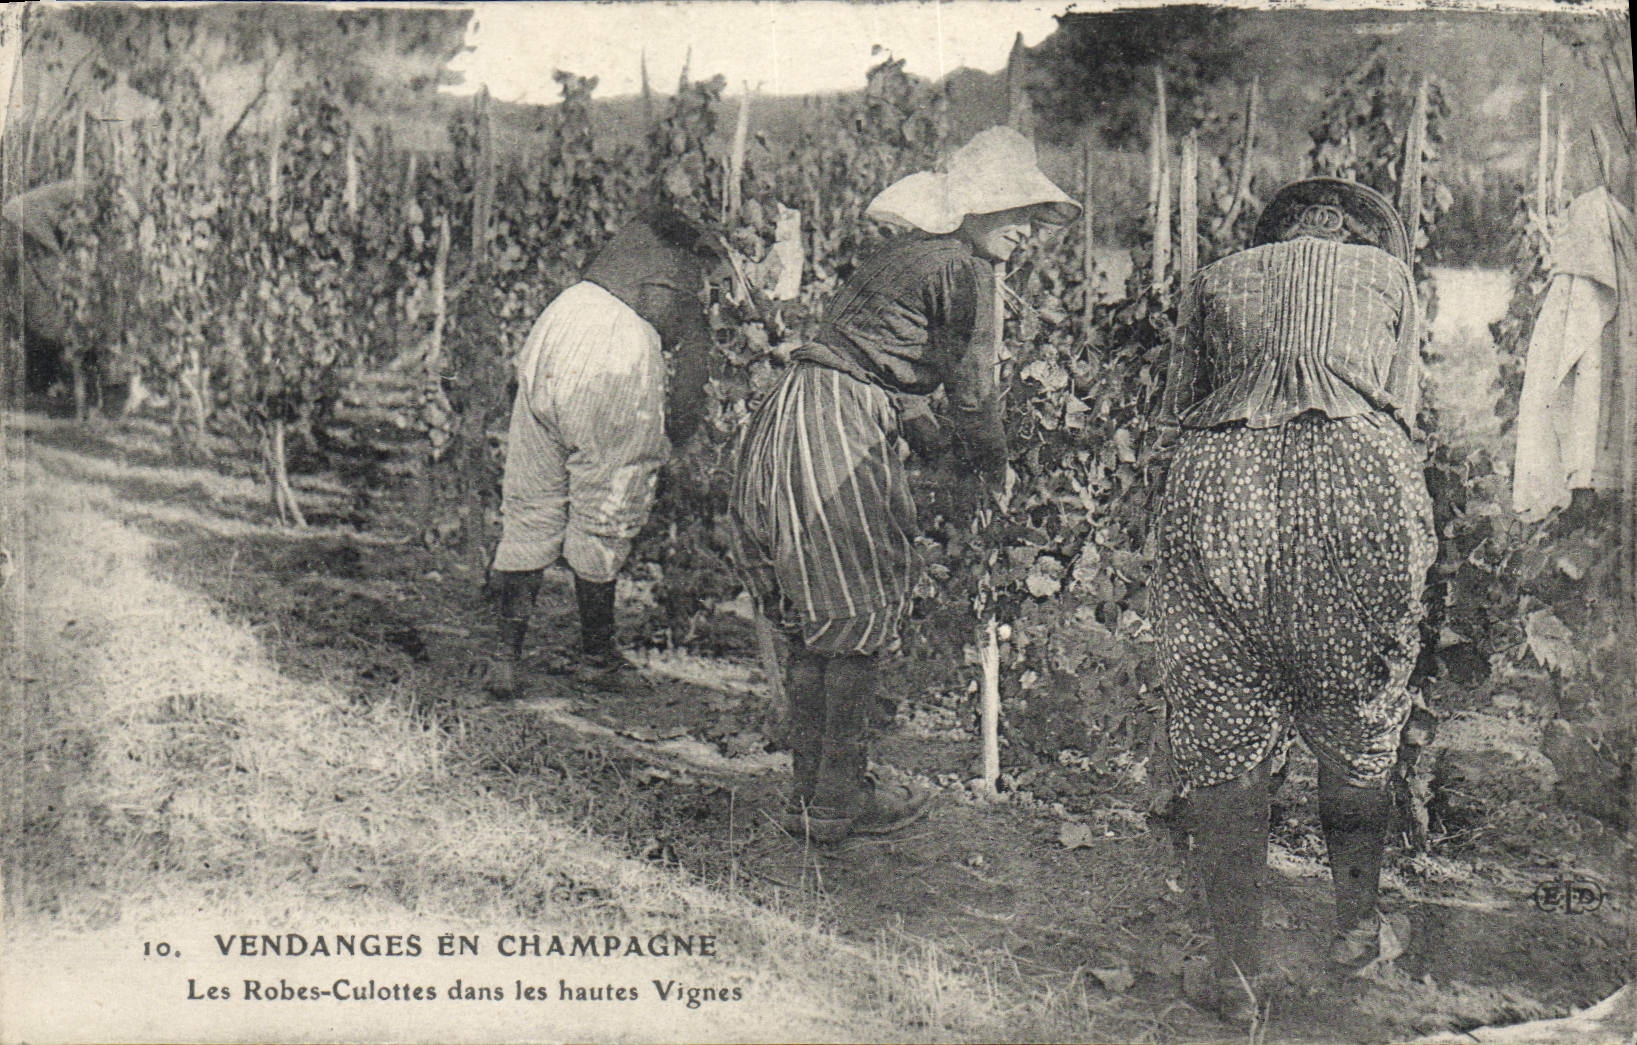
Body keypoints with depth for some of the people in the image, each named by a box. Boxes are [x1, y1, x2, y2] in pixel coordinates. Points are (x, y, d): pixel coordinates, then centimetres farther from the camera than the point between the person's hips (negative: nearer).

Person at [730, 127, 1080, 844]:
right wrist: (993, 471, 12)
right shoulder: (961, 268, -7)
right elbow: (971, 388, -4)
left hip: (790, 422, 10)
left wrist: (929, 438, 31)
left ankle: (813, 791, 24)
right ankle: (839, 802, 9)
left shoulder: (906, 253, 21)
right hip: (839, 435, -10)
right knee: (856, 620, 0)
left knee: (820, 621, 15)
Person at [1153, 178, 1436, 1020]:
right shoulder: (1387, 274, 24)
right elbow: (1402, 411, 22)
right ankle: (1357, 925, 33)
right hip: (1359, 481, 0)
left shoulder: (1215, 280, 26)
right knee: (1357, 726, 18)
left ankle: (1236, 967, 10)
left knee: (1222, 738, 6)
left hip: (1219, 486, 0)